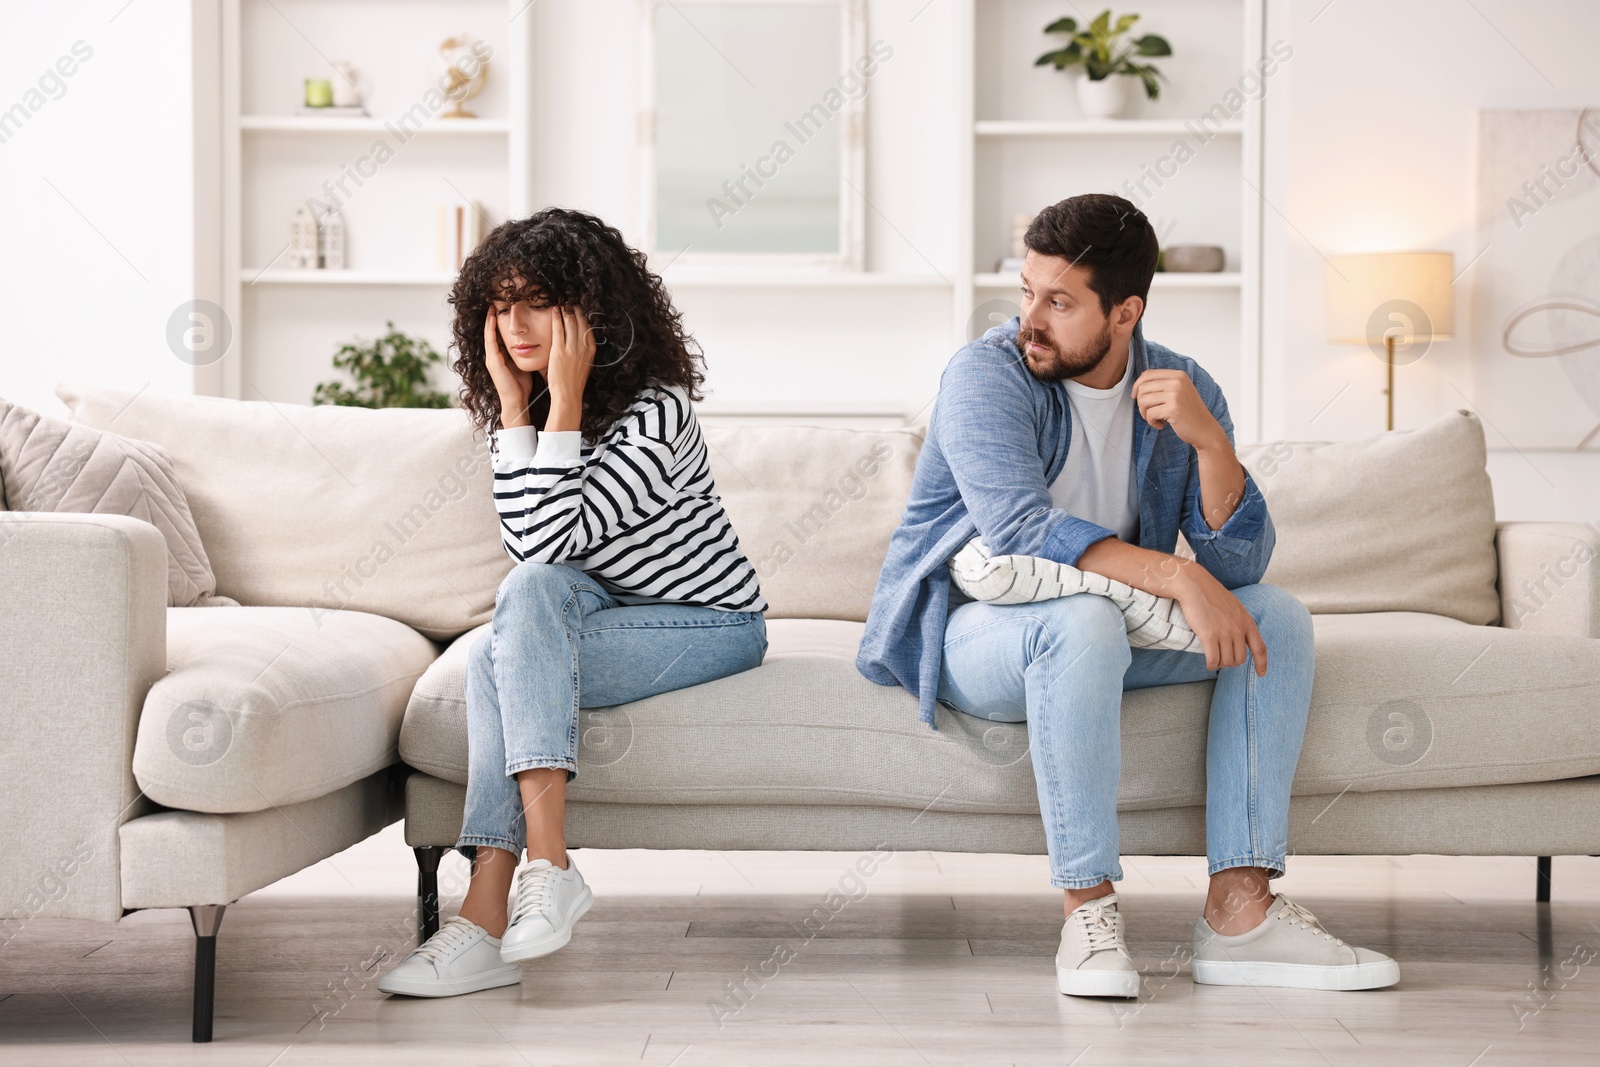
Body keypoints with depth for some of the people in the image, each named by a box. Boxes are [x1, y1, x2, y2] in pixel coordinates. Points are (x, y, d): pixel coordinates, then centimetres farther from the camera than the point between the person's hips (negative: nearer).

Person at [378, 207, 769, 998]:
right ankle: (488, 925, -31)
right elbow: (526, 540, -12)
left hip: (711, 624, -6)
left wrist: (565, 400, -27)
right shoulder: (527, 406, 2)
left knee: (517, 624, -29)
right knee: (500, 655, -26)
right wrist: (514, 406, -14)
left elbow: (554, 540, -28)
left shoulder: (657, 409, -21)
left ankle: (546, 865, -31)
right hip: (615, 613, 7)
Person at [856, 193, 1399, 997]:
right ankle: (1087, 909, -29)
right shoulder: (986, 376, -16)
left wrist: (1208, 439, -24)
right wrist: (1178, 577, -36)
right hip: (966, 630, -6)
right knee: (1082, 621, -37)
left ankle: (1241, 908, -19)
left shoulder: (1182, 390, -1)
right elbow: (1022, 532, -30)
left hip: (1100, 632, 6)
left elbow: (1240, 564, -9)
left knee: (1278, 617, -12)